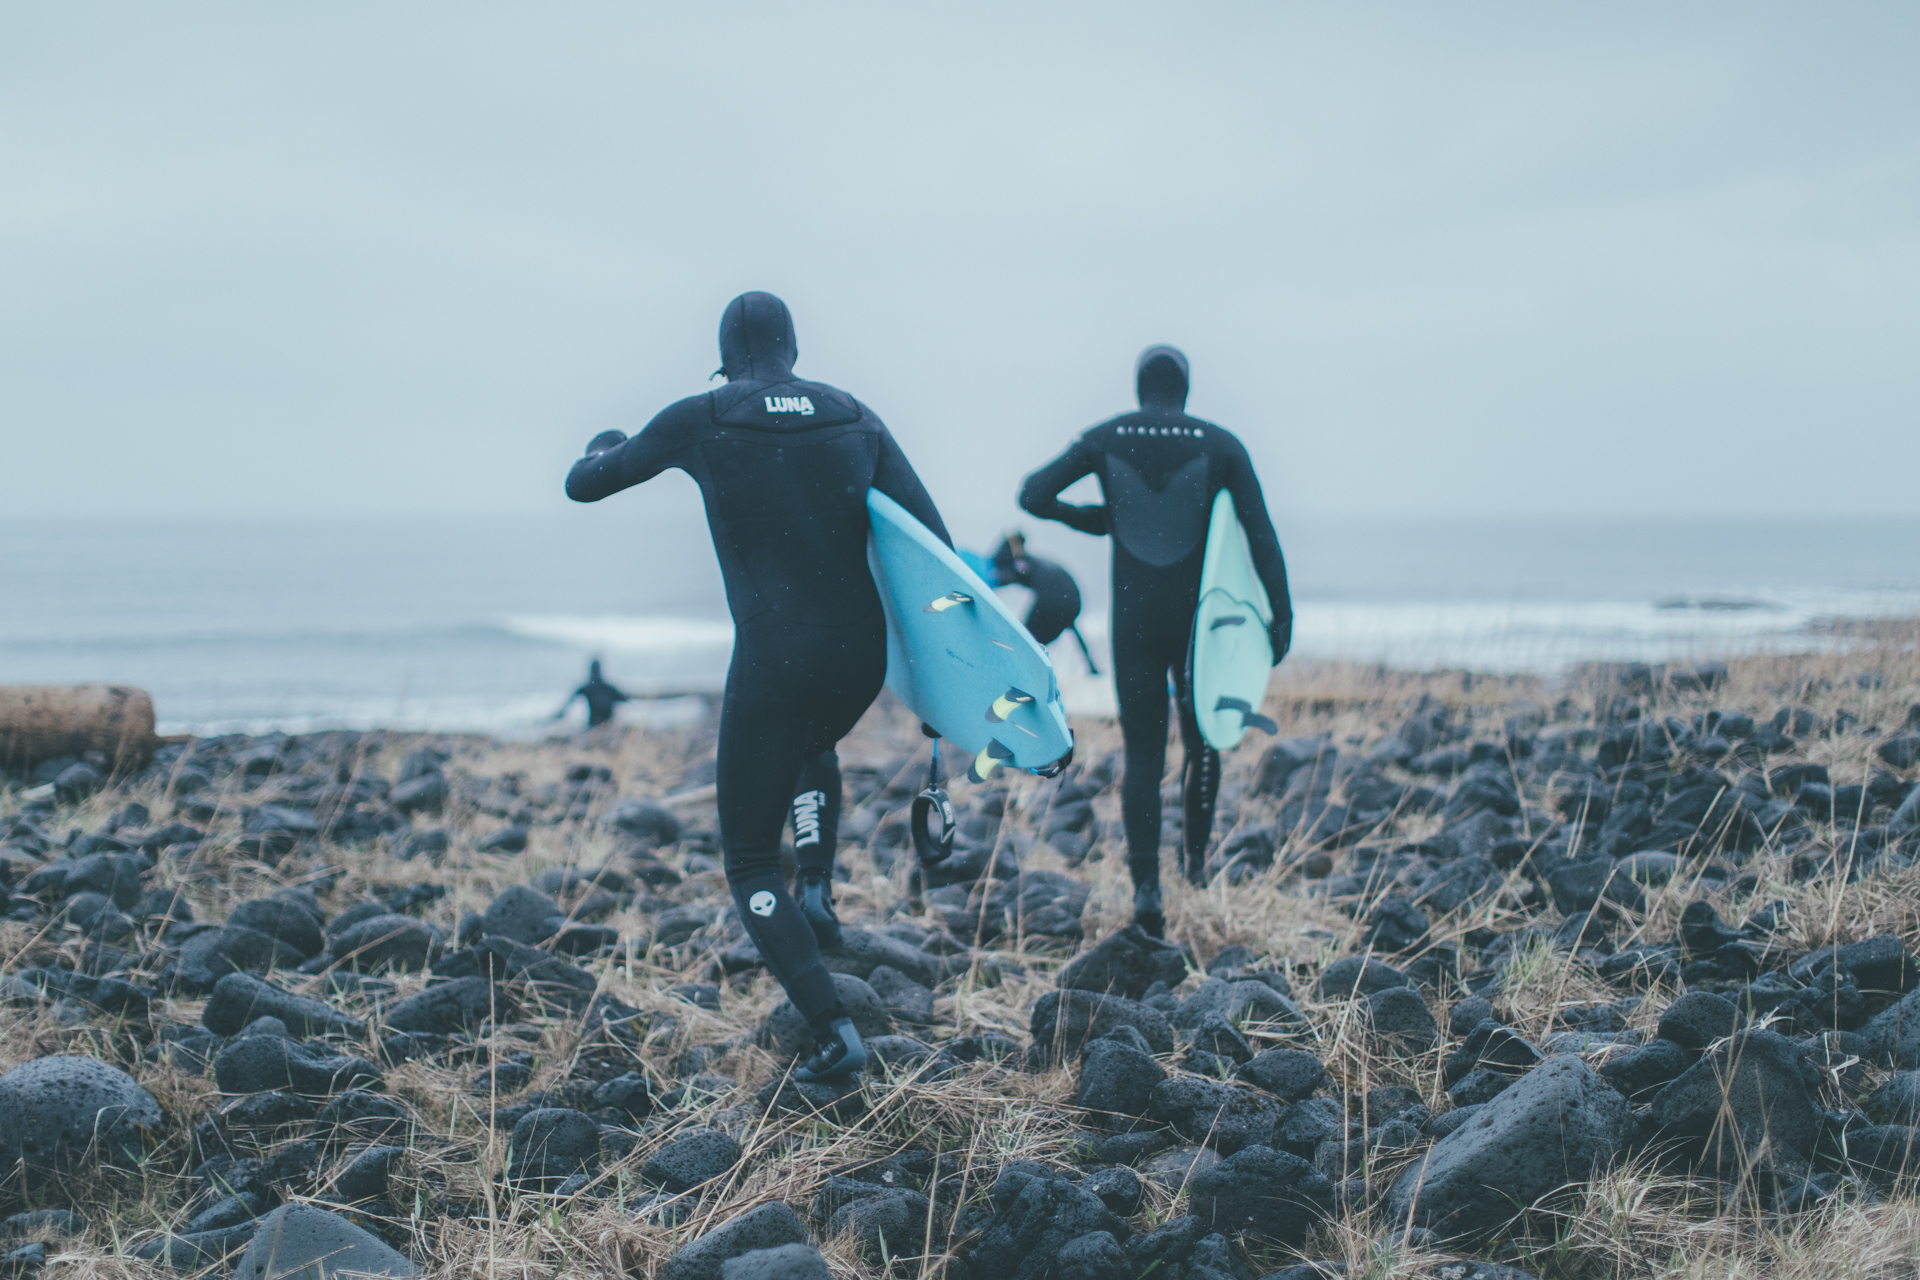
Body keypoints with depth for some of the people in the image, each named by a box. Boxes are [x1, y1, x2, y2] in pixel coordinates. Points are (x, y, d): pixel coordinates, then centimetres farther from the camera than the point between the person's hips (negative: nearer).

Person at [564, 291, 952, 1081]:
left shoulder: (698, 422, -3)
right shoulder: (857, 421, 5)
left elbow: (583, 486, 10)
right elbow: (936, 549, -2)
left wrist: (602, 446, 35)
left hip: (772, 665, -4)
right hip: (861, 658, 4)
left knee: (750, 866, 10)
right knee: (813, 747, 42)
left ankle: (833, 1032, -5)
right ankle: (818, 890, 22)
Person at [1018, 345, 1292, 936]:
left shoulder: (1104, 439, -1)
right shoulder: (1220, 445, -4)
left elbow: (1033, 495, -4)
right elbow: (1261, 534, -7)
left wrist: (1091, 520, 10)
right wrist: (1281, 612, -5)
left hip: (1133, 622, 1)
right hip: (1197, 620, -1)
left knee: (1142, 755, 4)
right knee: (1202, 741, 21)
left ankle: (1146, 883, -9)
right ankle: (1197, 859, 26)